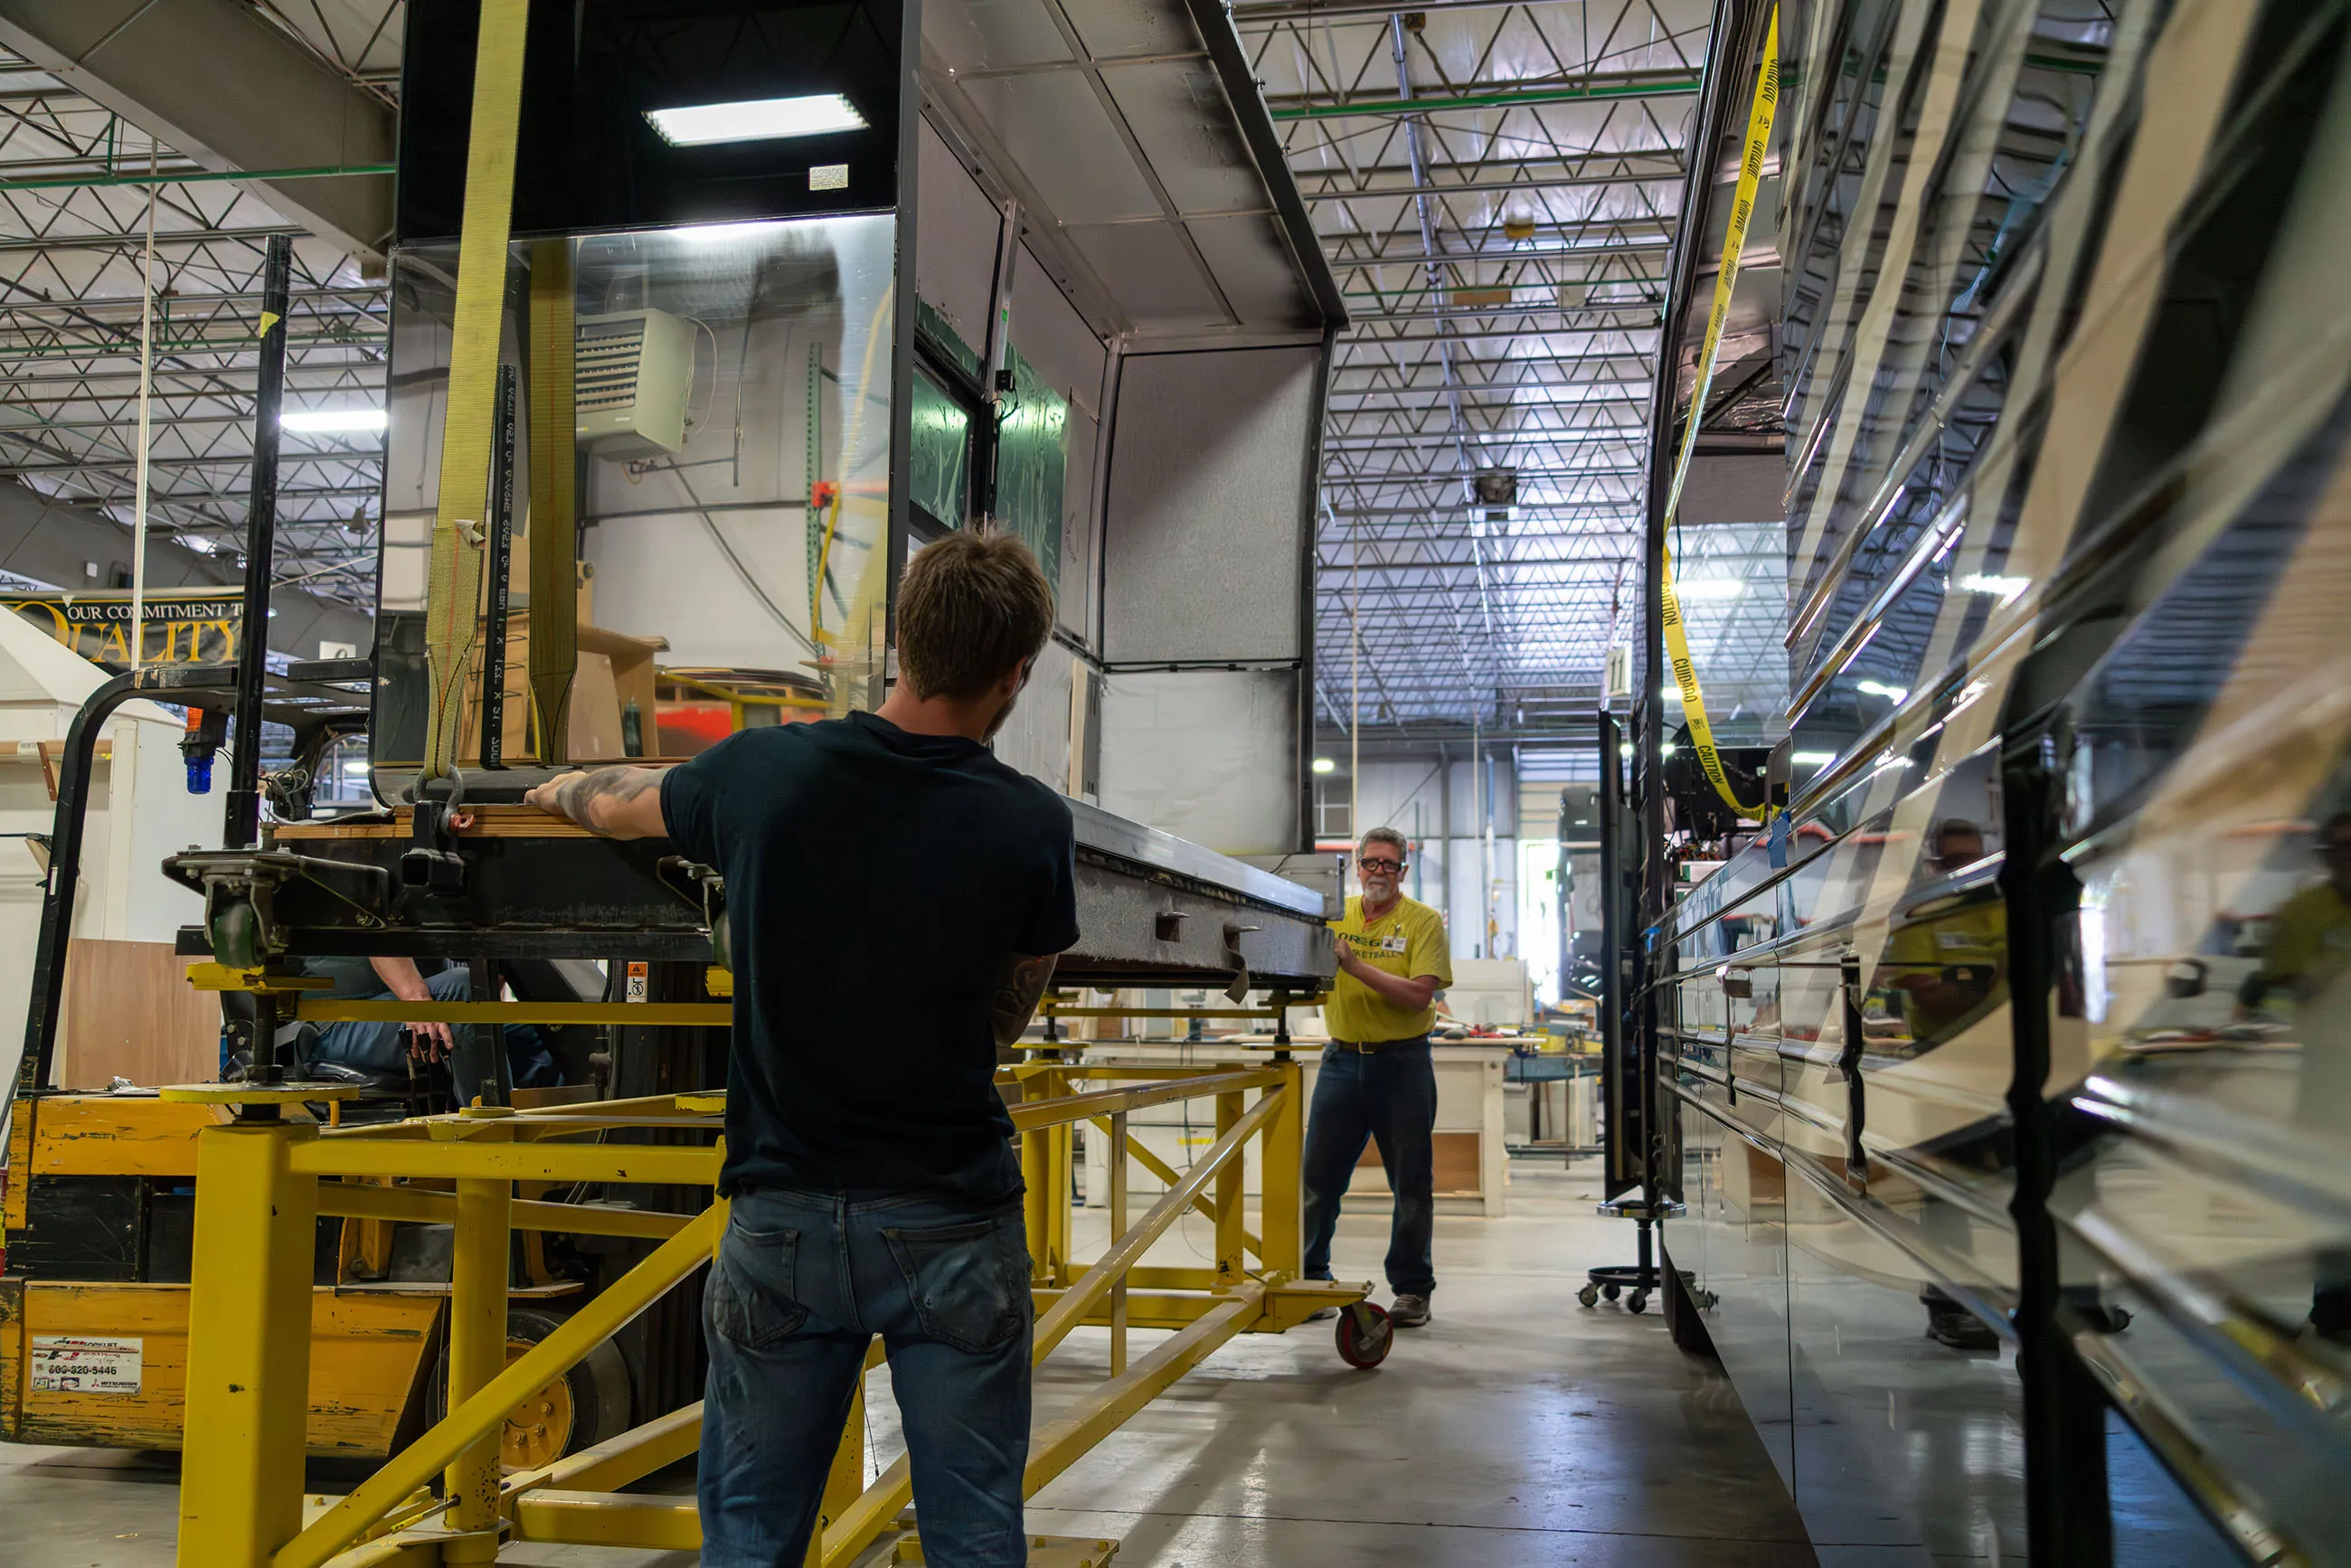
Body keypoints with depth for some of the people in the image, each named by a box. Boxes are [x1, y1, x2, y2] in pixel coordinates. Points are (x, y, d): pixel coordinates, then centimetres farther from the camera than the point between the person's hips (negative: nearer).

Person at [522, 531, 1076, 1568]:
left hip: (784, 1219, 1)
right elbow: (1007, 1022, 4)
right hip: (954, 1229, -1)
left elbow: (618, 804, 15)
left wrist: (558, 788, 36)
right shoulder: (1032, 827, -11)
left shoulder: (763, 772, -8)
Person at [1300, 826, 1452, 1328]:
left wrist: (1355, 965, -22)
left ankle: (1411, 1288, 16)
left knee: (1411, 1183, 4)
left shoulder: (1423, 921, -4)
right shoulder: (1336, 916, 8)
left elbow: (1419, 995, -16)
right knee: (1318, 1176, 5)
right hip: (1342, 1058, 3)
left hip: (1402, 1061, -3)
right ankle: (1310, 1279, 18)